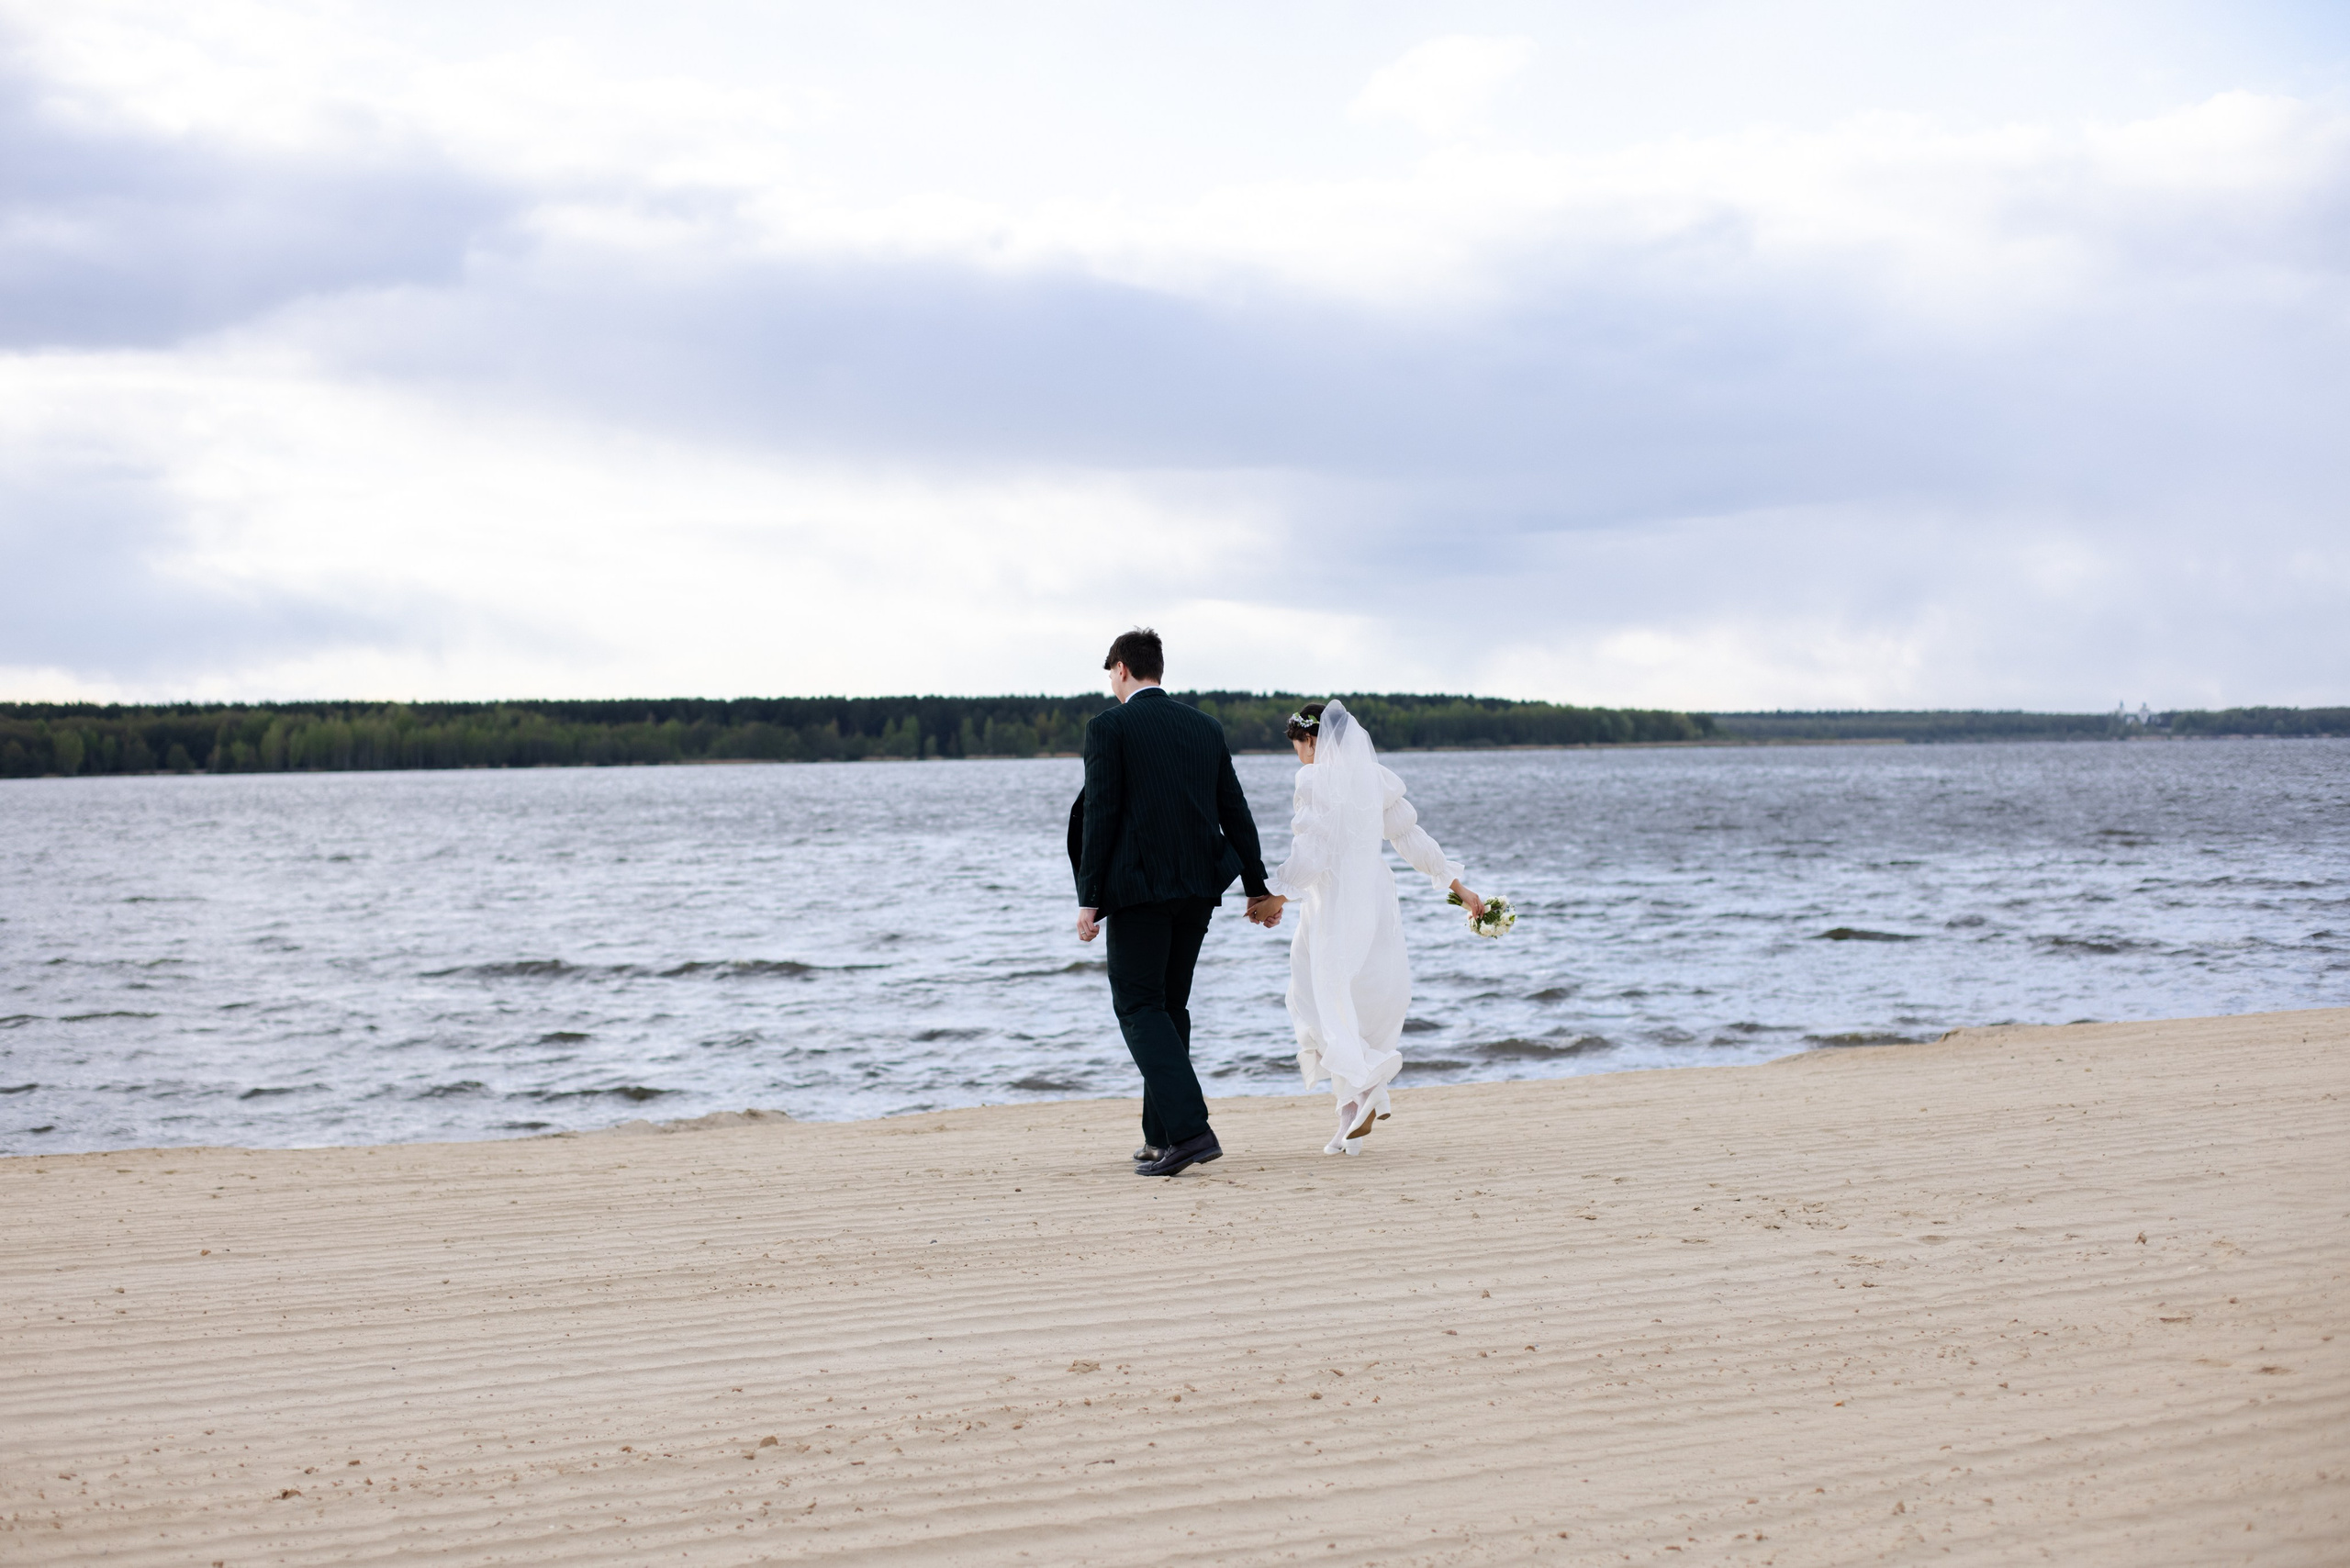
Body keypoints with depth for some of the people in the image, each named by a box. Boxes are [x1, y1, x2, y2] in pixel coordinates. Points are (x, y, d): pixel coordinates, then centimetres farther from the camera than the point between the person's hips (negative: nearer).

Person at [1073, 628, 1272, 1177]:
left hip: (1138, 886, -6)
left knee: (1139, 1007, -2)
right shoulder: (1206, 727, 11)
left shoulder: (1109, 727, -5)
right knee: (1170, 1004, 15)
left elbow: (1100, 816, -10)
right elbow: (1236, 812, 12)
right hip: (1199, 886, 6)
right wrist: (1257, 886, 18)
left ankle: (1190, 1129, -18)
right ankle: (1162, 1137, 17)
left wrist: (1089, 899, -9)